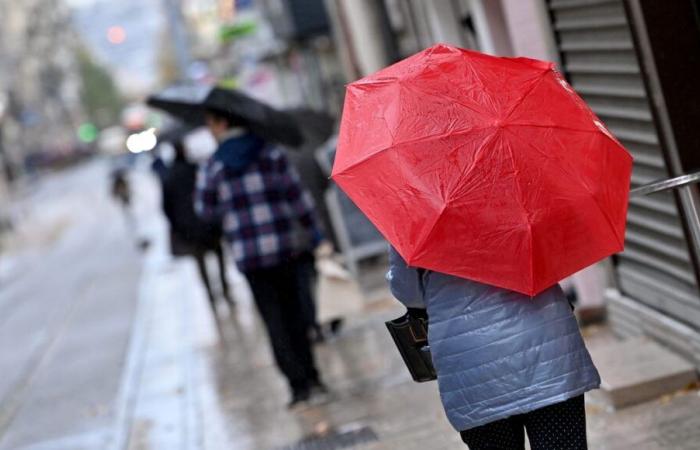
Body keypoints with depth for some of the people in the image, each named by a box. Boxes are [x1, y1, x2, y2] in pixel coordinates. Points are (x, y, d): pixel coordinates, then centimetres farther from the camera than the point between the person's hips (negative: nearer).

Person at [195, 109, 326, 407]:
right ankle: (311, 379, 17)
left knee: (275, 321, 5)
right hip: (285, 246, 2)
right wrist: (312, 231, 9)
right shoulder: (271, 153, -1)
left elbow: (205, 209, 7)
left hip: (248, 254, -2)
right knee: (293, 314, 14)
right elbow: (296, 195, -1)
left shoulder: (214, 166, -4)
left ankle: (299, 384, 3)